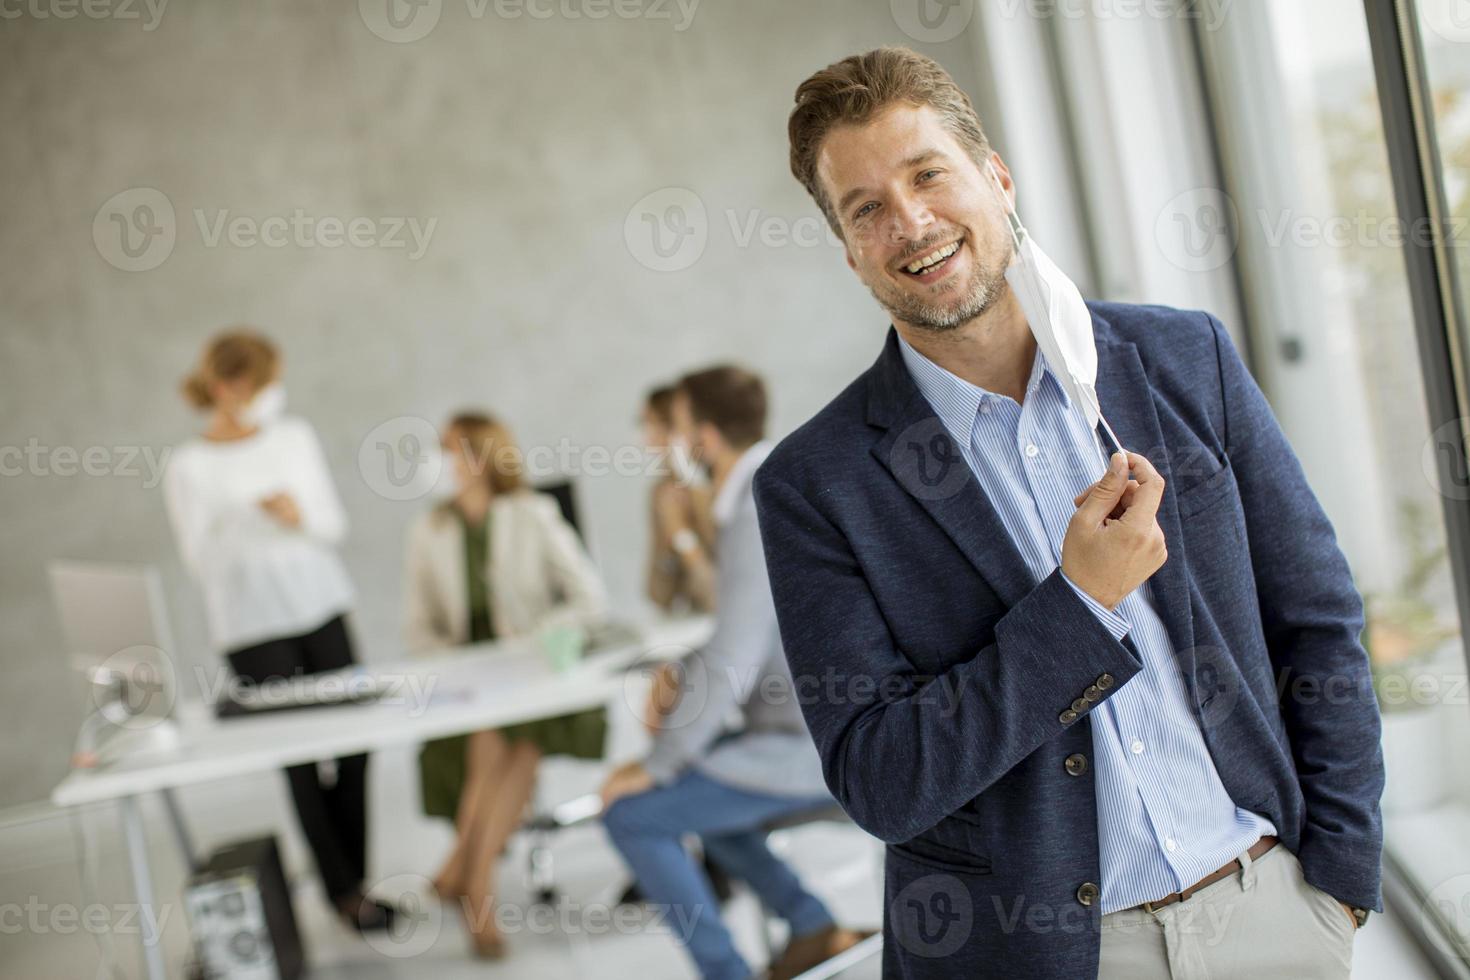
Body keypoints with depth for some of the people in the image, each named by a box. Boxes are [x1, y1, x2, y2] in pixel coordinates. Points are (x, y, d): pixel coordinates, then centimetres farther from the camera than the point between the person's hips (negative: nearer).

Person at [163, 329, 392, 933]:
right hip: (252, 626, -3)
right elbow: (200, 560, -5)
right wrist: (249, 518, -19)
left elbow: (336, 525, 9)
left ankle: (350, 877, 13)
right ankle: (344, 891, 8)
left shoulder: (295, 437, 7)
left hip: (320, 604, 3)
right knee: (300, 760, -2)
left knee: (354, 743, 0)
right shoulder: (189, 468, -3)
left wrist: (302, 518, -12)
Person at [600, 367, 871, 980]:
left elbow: (730, 665, -26)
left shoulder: (757, 516, -23)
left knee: (630, 815, 0)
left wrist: (657, 766, -14)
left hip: (807, 753, -9)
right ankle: (813, 927, 18)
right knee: (687, 783, 26)